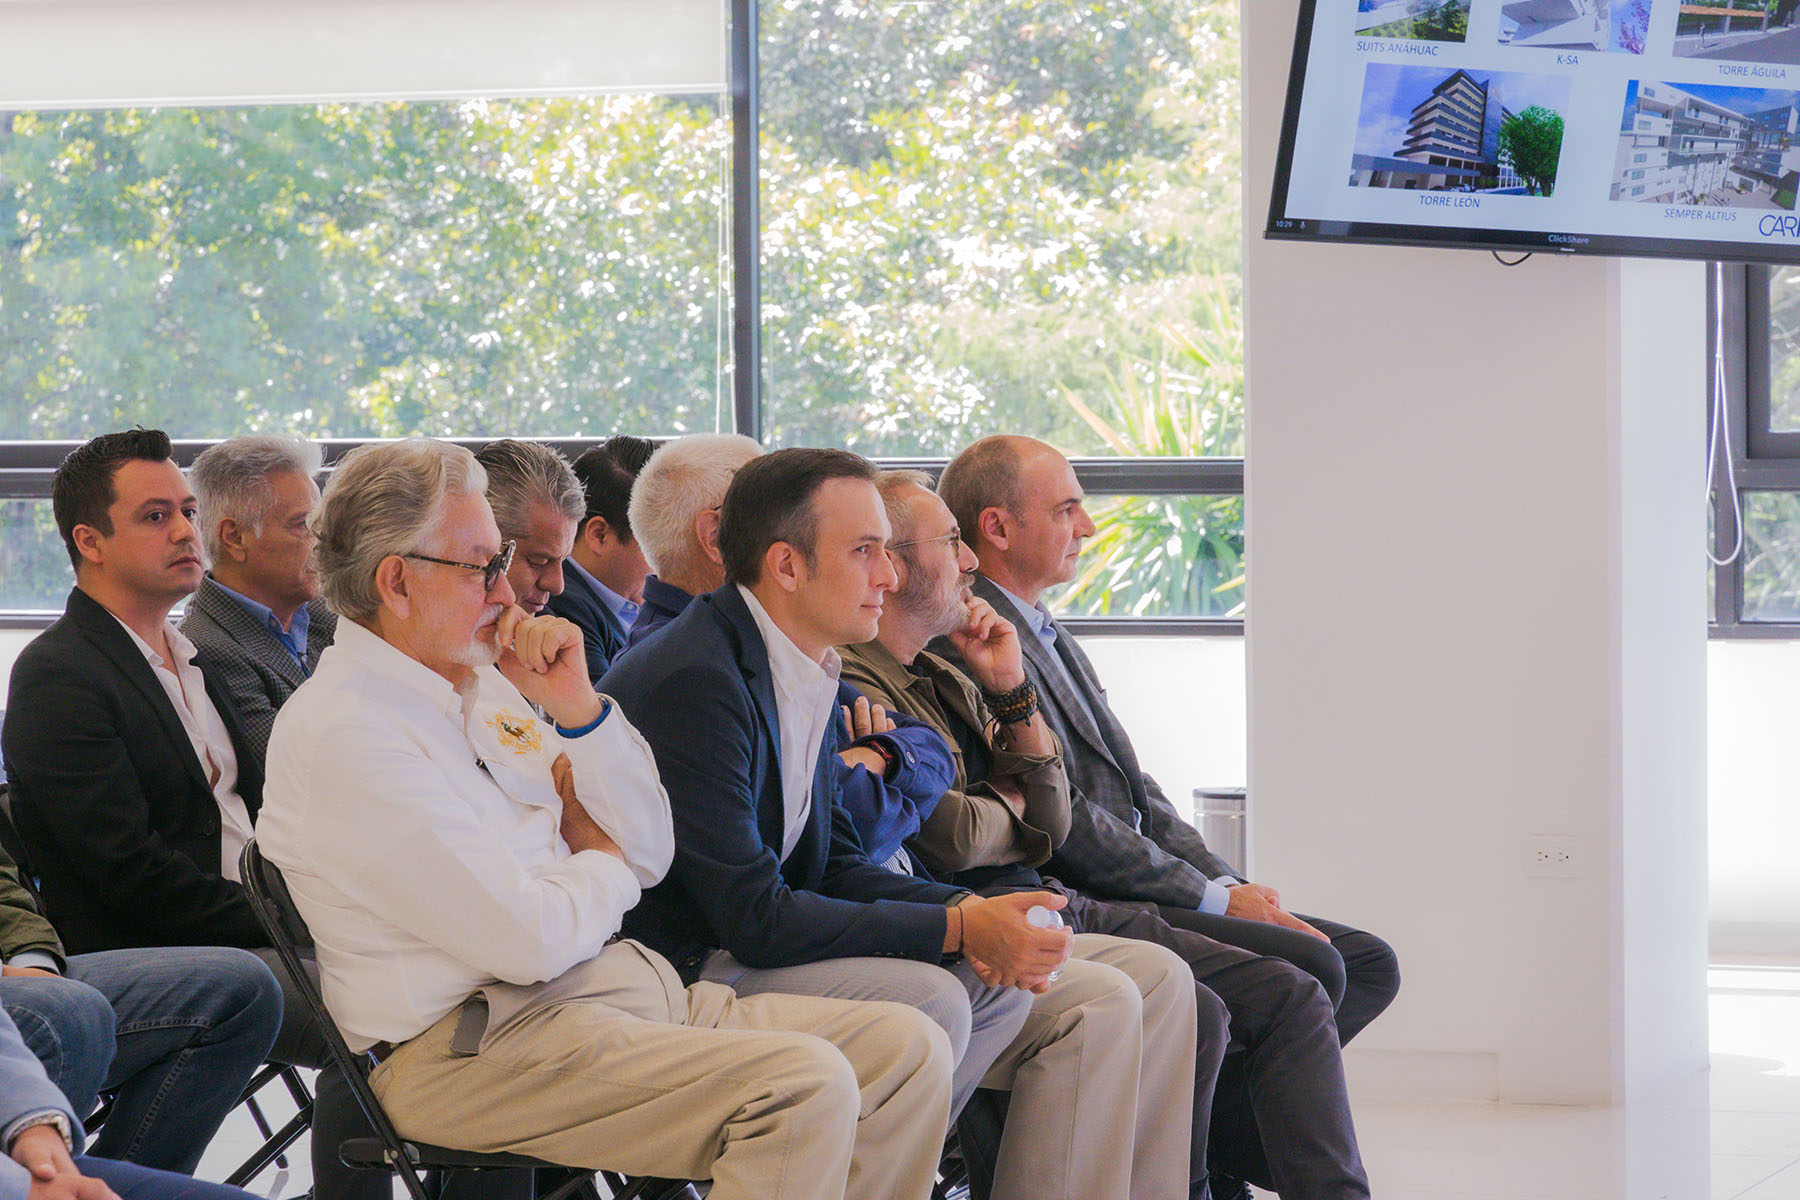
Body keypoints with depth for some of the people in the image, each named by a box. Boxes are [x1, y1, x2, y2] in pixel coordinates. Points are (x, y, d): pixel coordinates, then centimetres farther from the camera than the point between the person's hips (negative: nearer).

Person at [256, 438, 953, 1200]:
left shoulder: (483, 687, 16)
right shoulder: (342, 731, -13)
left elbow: (651, 852, 17)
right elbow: (528, 940, -19)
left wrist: (577, 708, 2)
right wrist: (603, 866, 3)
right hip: (482, 1043, -9)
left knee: (907, 1052, -4)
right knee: (806, 1085, -27)